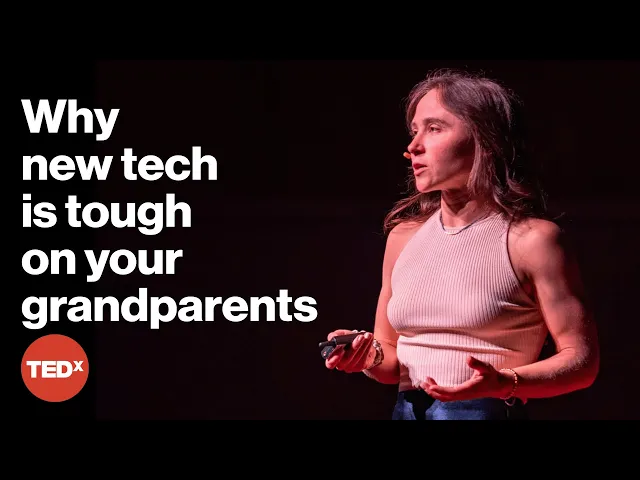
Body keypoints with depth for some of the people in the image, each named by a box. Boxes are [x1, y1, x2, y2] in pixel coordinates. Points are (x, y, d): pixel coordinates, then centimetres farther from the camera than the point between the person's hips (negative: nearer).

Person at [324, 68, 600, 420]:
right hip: (405, 410, 5)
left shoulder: (532, 238, -8)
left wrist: (504, 384, -23)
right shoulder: (403, 235, 7)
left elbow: (582, 361, -8)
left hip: (486, 412, -5)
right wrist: (369, 357, -5)